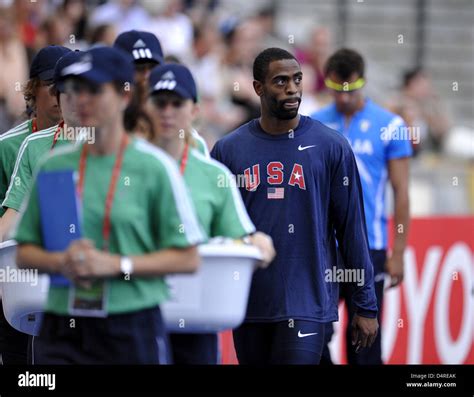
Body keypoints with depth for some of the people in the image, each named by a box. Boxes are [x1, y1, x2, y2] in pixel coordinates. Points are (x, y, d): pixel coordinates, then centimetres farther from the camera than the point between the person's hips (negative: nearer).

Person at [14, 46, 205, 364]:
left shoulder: (154, 167, -2)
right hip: (63, 328, 3)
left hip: (133, 328, -2)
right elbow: (25, 252, 14)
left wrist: (116, 264, -14)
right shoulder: (54, 165, 9)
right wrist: (60, 262, -8)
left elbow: (187, 258, -4)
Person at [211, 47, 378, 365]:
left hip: (306, 305, -3)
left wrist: (366, 305, -1)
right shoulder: (228, 150, 5)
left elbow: (352, 227, 0)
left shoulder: (331, 146, -1)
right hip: (248, 305, 3)